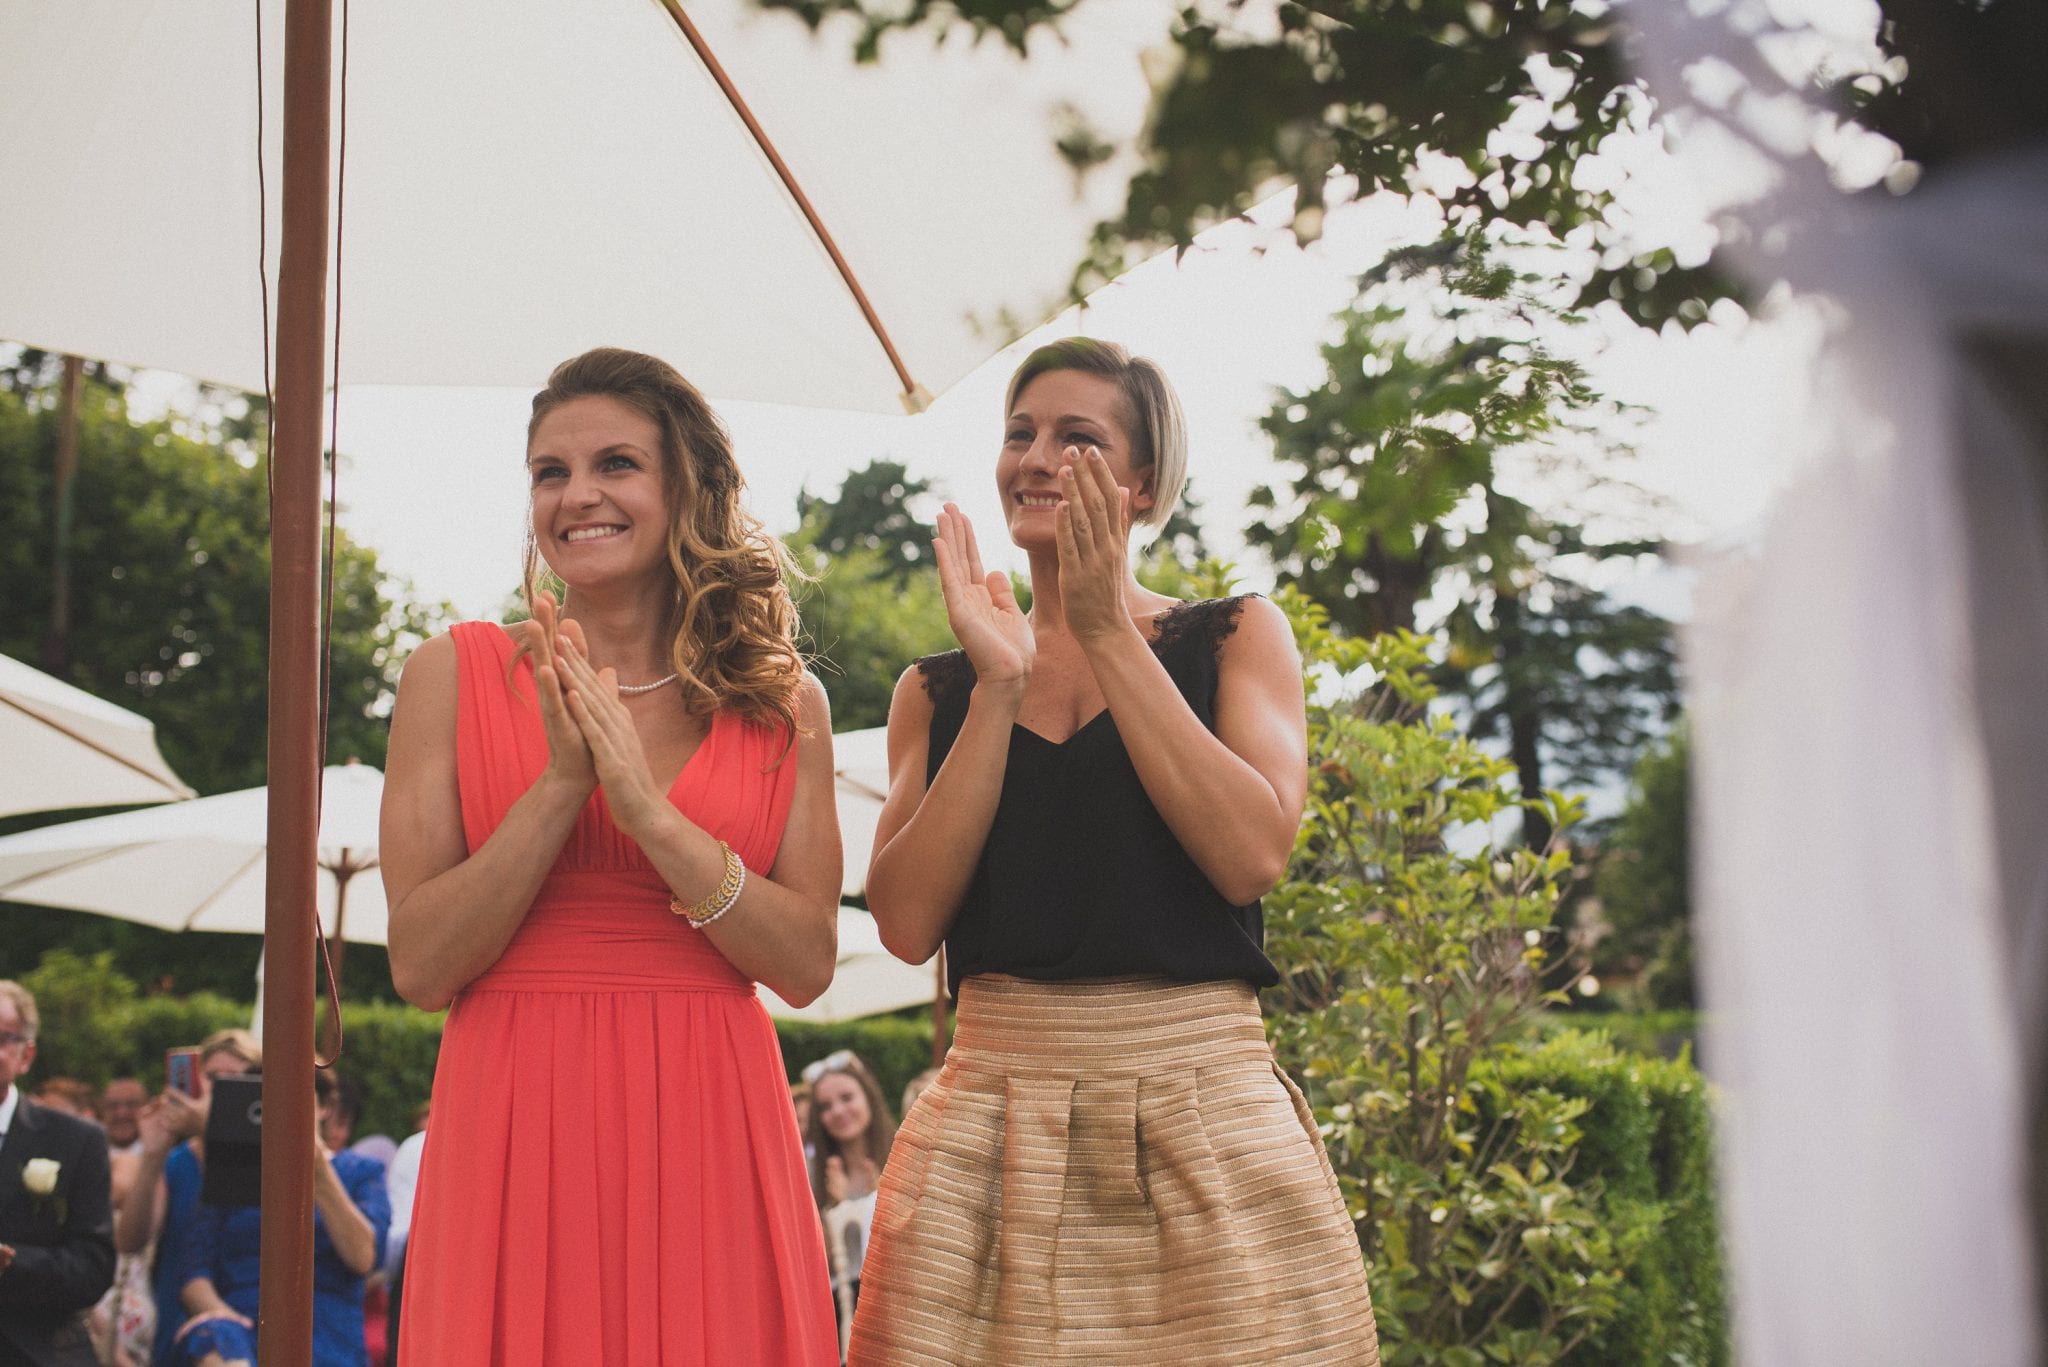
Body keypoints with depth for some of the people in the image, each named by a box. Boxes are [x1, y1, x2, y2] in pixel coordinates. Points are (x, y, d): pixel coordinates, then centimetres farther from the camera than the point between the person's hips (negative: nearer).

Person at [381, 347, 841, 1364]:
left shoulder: (783, 702, 6)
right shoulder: (456, 672, 3)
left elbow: (808, 964, -2)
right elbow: (419, 966, -3)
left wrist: (651, 812, -14)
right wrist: (562, 783, -14)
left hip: (709, 1136, 1)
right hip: (517, 1134, -1)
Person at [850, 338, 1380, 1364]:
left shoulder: (1235, 637, 8)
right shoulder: (939, 691, 13)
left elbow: (1253, 855, -9)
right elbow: (907, 923, -1)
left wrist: (1108, 635, -7)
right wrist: (1002, 686, -6)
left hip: (1204, 1120, -1)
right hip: (990, 1119, 1)